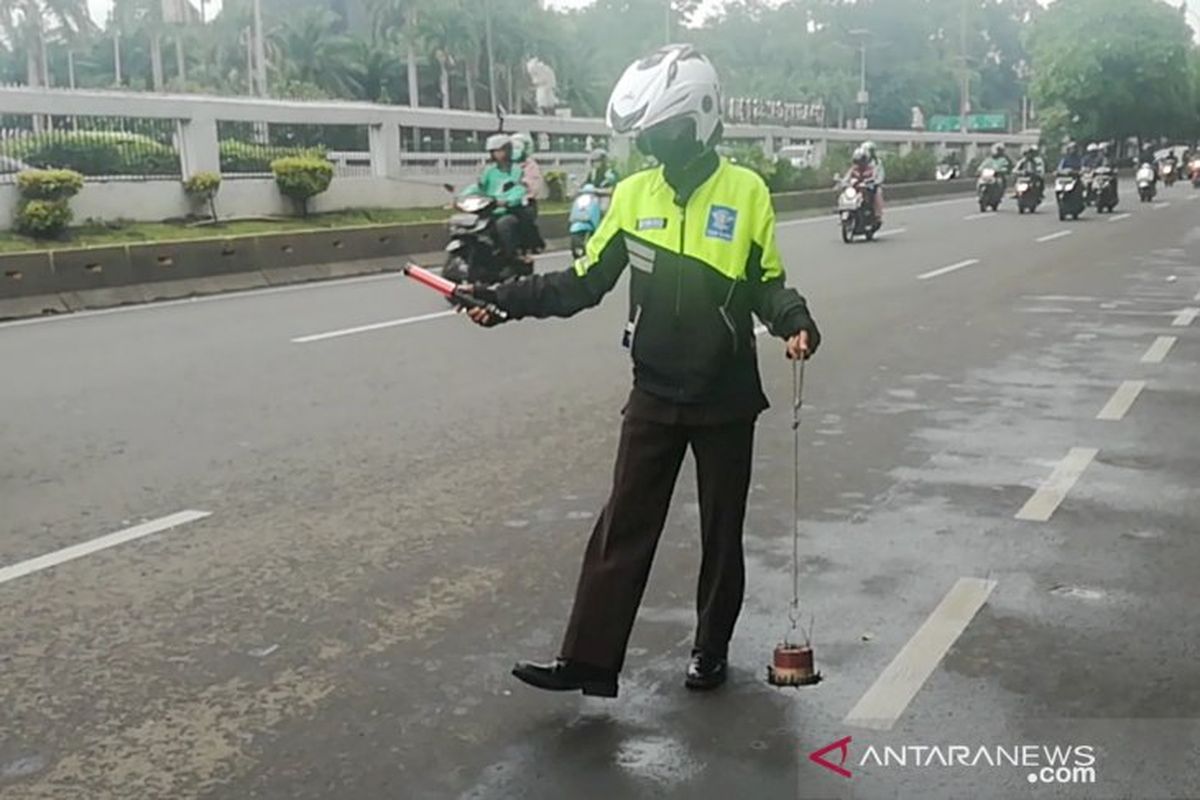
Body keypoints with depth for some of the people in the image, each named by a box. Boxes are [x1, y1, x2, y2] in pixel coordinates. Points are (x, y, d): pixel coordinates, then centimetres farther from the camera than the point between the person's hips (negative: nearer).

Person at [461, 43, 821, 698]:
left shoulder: (745, 192, -6)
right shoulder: (633, 194, 2)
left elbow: (766, 283, 0)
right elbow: (584, 281, 3)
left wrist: (794, 321, -21)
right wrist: (507, 298, -8)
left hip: (725, 398, -2)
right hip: (654, 395, 2)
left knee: (720, 532, 11)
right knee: (622, 527, 2)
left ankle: (711, 650, 29)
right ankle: (588, 660, 6)